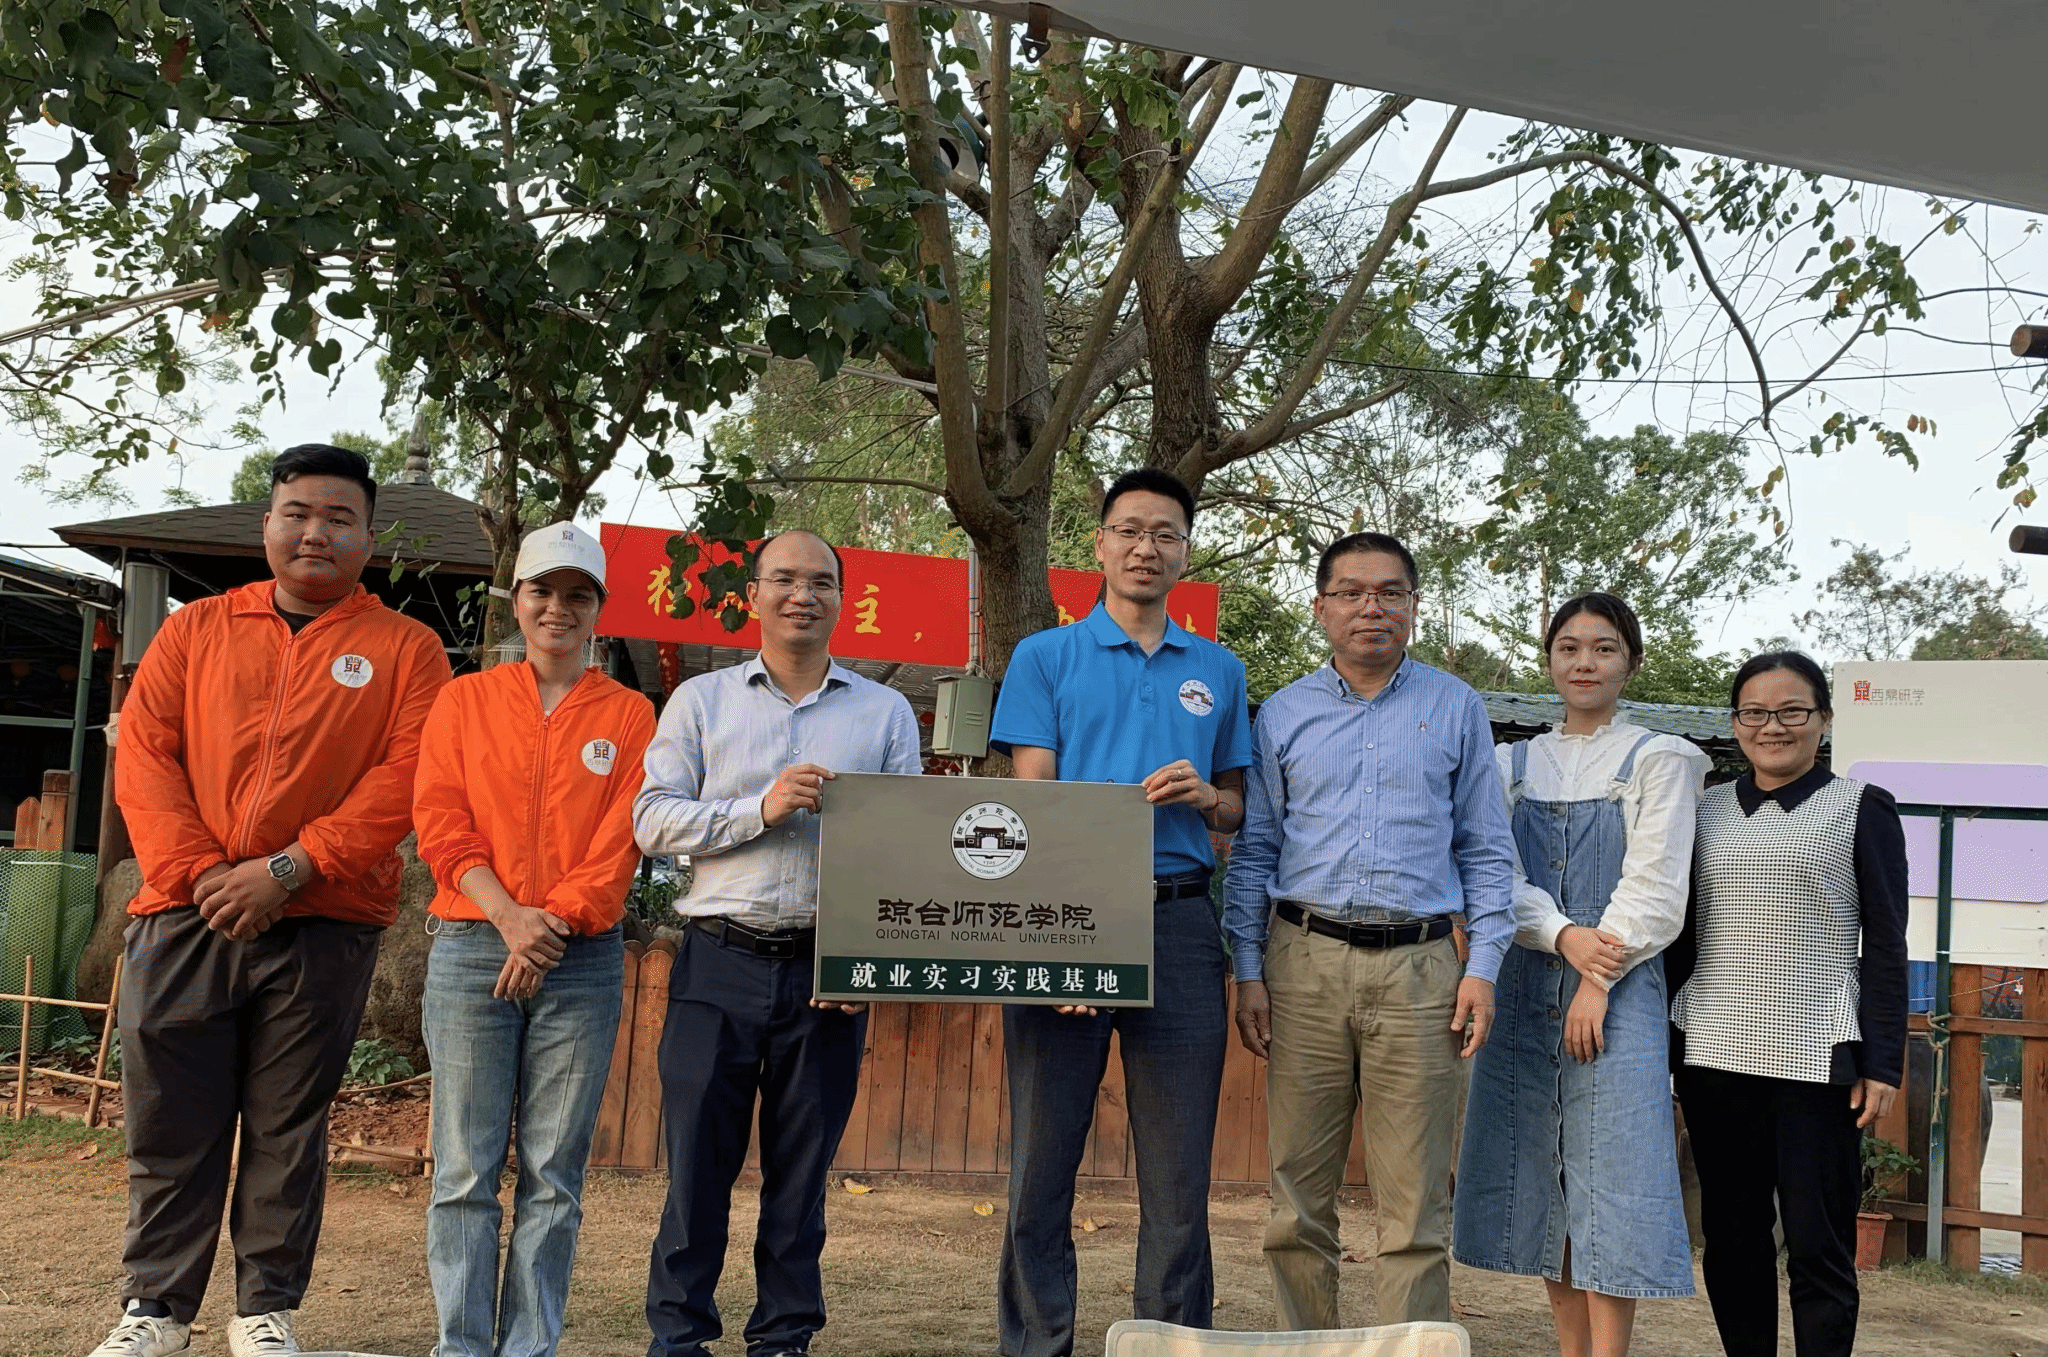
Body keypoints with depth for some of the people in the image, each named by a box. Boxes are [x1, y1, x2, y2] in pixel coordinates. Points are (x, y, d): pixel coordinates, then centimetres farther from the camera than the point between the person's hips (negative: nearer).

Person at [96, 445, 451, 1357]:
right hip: (183, 916, 2)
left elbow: (404, 780, -7)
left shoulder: (405, 649, 4)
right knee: (169, 1126, 6)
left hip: (324, 926, -2)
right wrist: (198, 871, -9)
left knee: (287, 1130, 6)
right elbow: (143, 754, 4)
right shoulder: (194, 631, 13)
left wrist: (287, 870, -14)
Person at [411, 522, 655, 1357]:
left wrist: (556, 922, -11)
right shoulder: (465, 700, 12)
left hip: (583, 960, 0)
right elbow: (440, 820, 2)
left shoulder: (629, 715, 9)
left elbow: (622, 840, 1)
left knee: (553, 1174, 2)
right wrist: (509, 914, -12)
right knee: (465, 1169, 0)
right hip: (471, 947, 0)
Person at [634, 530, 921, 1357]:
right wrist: (760, 809, -12)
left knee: (801, 1170, 8)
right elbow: (652, 820, 0)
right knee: (698, 1161, 3)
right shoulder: (702, 701, 9)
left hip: (829, 971, 1)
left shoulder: (886, 713, 9)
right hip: (720, 964, 0)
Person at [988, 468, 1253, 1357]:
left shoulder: (1218, 671, 16)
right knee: (1043, 1159, 3)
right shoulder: (1046, 657, 8)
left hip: (1179, 924, 2)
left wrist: (1205, 796, -4)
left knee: (1178, 1172, 4)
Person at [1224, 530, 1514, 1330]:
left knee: (1414, 1204, 0)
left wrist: (1483, 967, -1)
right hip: (1305, 962, 1)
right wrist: (1248, 971, 2)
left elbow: (1486, 849, 9)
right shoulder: (1283, 714, 11)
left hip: (1418, 968, -1)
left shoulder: (1456, 709, 9)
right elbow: (1253, 851, 11)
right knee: (1298, 1195, 5)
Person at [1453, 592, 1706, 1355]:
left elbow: (1655, 889, -5)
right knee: (1540, 1176, 7)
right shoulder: (1512, 764, 12)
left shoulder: (1659, 760, 3)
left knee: (1609, 1177, -6)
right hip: (1526, 986, 4)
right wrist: (1564, 937, -14)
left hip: (1620, 990, -4)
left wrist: (1598, 982, -12)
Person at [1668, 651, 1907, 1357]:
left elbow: (1885, 947, 1)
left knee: (1818, 1247, 0)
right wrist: (1666, 1042, 11)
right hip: (1713, 1053, 3)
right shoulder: (1706, 809, 12)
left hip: (1815, 1058, -3)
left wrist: (1882, 1064, -5)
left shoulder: (1862, 808, 4)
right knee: (1731, 1239, 10)